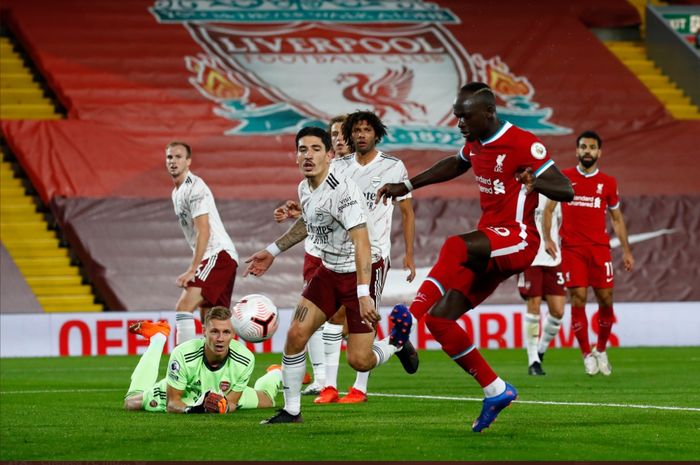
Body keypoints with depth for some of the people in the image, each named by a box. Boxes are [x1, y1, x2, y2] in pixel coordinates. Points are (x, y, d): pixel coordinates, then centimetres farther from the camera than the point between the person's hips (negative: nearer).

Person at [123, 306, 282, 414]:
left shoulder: (245, 359, -37)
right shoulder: (183, 355, -43)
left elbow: (232, 402, -23)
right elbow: (172, 403, -34)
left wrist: (224, 407, -48)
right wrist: (190, 409, -57)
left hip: (225, 396, 2)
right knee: (131, 403, 11)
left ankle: (274, 375, 55)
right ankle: (158, 338, 28)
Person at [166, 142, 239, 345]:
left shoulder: (195, 188, -11)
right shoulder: (177, 192, 18)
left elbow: (204, 232, -19)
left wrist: (192, 270, -23)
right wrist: (194, 268, 20)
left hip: (219, 254, -10)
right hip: (209, 259, 10)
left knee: (183, 307, -22)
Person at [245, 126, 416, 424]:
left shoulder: (343, 190, -26)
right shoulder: (304, 188, 0)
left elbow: (362, 243, -33)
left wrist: (364, 295, -41)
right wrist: (273, 251, 28)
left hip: (362, 273, -7)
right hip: (329, 270, 7)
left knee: (358, 361, -9)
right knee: (296, 335, -5)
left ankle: (397, 343, 24)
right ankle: (291, 411, 8)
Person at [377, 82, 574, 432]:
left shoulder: (523, 144, -12)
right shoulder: (476, 143, 11)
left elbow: (566, 191, -16)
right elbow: (454, 166, 35)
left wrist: (535, 181, -37)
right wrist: (407, 186, 30)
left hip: (517, 240, -8)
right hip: (488, 247, 8)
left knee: (455, 246, -36)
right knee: (439, 319, -3)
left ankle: (410, 316, -42)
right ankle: (495, 391, 5)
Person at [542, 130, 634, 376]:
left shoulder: (608, 183, 8)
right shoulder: (564, 178, 4)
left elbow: (617, 218, 14)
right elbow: (548, 209, 10)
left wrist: (626, 250, 10)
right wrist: (547, 238, -3)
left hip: (599, 248, 2)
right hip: (571, 248, -1)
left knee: (606, 299, -2)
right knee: (578, 299, -9)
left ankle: (601, 350, 18)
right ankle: (587, 354, 0)